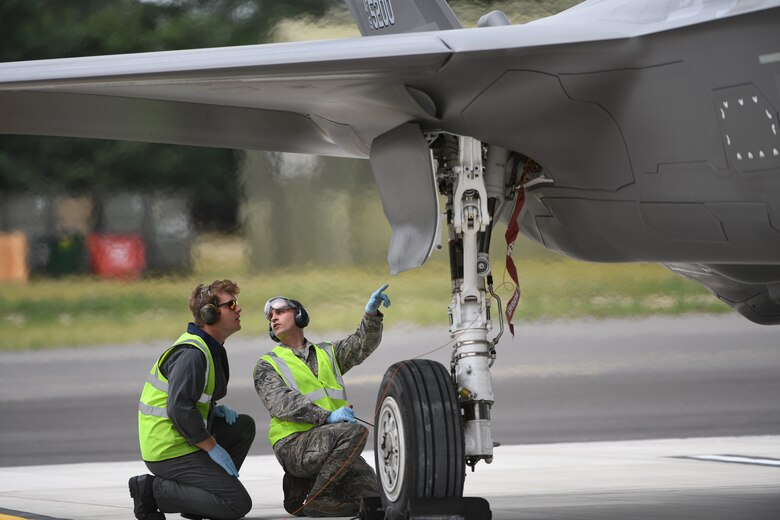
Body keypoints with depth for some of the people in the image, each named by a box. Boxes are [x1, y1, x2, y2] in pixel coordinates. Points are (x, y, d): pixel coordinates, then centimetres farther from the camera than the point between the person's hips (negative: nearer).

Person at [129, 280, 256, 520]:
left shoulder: (210, 348, 15)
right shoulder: (192, 354, -18)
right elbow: (179, 408, -26)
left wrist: (215, 410, 9)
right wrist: (213, 448, -19)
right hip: (171, 451, -10)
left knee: (244, 425, 18)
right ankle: (153, 490, -10)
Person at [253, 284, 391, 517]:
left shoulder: (327, 353, 24)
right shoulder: (268, 365, 9)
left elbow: (361, 344, 8)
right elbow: (281, 403, -8)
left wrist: (371, 314, -13)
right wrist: (327, 416, -22)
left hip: (333, 446, 6)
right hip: (294, 444, -6)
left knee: (372, 496, -9)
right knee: (355, 431, -30)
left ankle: (301, 490, 12)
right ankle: (318, 497, -20)